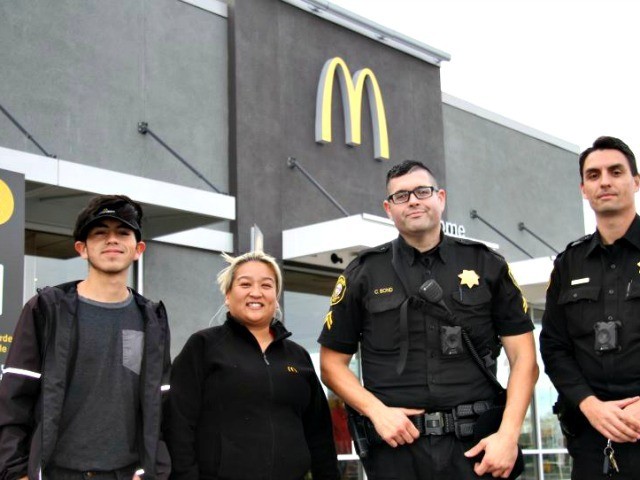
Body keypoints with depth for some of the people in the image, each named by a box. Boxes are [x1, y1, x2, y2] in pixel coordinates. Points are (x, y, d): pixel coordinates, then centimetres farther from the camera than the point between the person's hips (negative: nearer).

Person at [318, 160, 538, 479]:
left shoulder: (486, 264, 6)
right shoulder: (363, 274, 5)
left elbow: (523, 357, 3)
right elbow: (332, 363, 7)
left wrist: (508, 434, -8)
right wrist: (377, 411, -8)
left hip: (475, 445, 0)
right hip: (397, 445, 0)